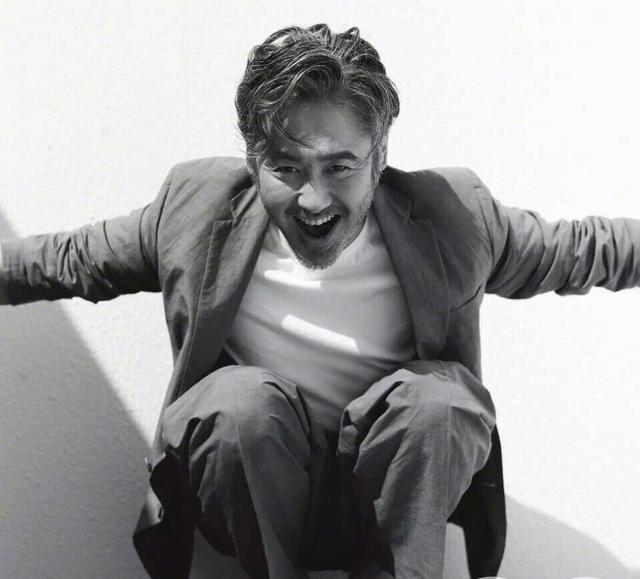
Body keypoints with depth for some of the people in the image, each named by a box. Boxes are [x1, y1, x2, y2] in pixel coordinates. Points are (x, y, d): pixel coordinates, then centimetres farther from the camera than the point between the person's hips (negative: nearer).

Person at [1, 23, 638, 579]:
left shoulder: (451, 213, -10)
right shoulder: (197, 204, -10)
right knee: (242, 398, -31)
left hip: (394, 499, 0)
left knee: (434, 399, -30)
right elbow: (72, 259, 5)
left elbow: (577, 251, 4)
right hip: (254, 498, 0)